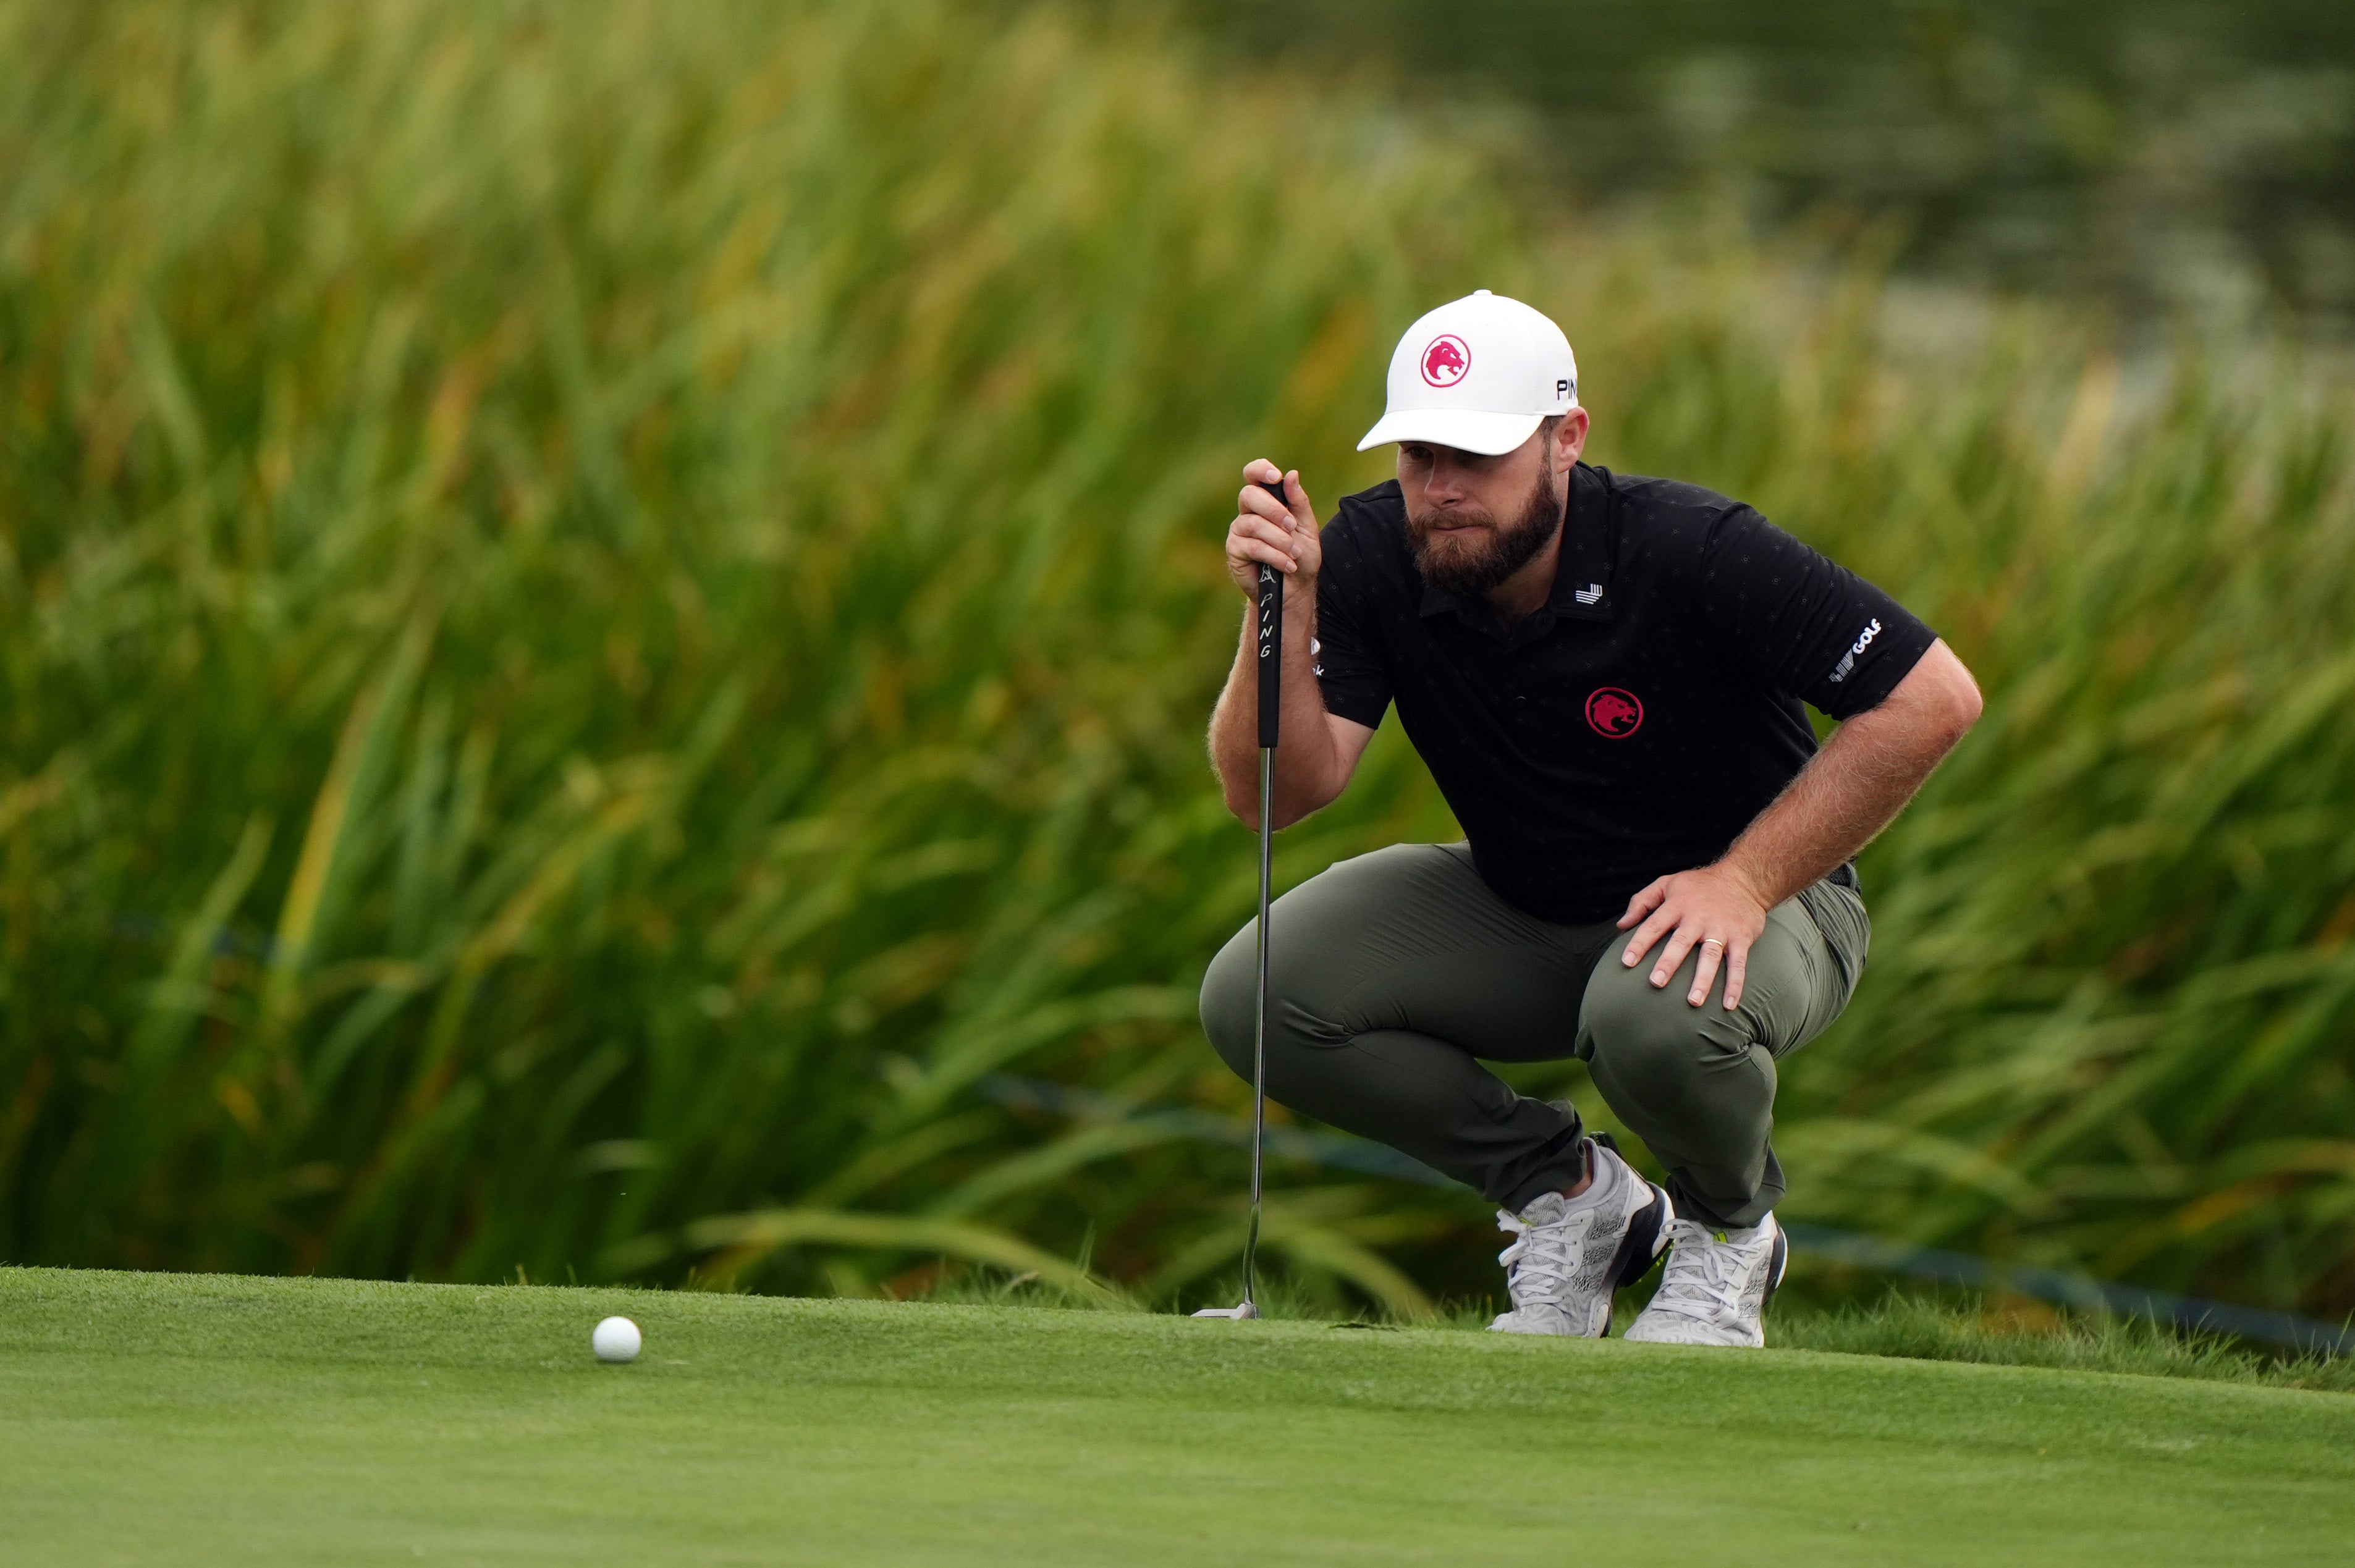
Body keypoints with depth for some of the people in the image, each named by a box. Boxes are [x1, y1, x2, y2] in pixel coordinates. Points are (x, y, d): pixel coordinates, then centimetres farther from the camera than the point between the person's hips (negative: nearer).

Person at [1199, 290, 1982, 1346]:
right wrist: (1284, 616, -38)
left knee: (1660, 1015, -40)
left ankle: (1729, 1226, -2)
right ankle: (1566, 1193, 4)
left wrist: (1746, 881, -25)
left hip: (1751, 901, -5)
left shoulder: (1694, 553, -26)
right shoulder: (1370, 561, -16)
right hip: (1521, 912, 5)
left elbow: (1932, 700, -24)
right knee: (1253, 998, -16)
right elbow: (1278, 792, -21)